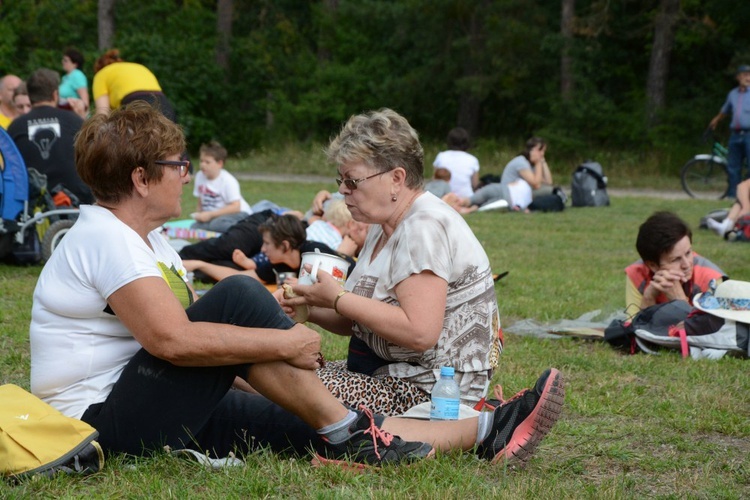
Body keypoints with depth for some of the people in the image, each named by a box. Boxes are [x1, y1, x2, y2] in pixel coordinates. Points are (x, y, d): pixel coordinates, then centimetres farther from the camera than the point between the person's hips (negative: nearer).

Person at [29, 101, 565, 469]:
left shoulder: (144, 240, 18)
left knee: (319, 428, -6)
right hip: (105, 422, -9)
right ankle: (344, 428, -15)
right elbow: (172, 338, -28)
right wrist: (284, 343, -22)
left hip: (165, 412, 9)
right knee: (237, 296, -23)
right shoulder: (104, 238, -16)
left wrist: (274, 316, -3)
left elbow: (190, 326, 13)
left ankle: (485, 434, -10)